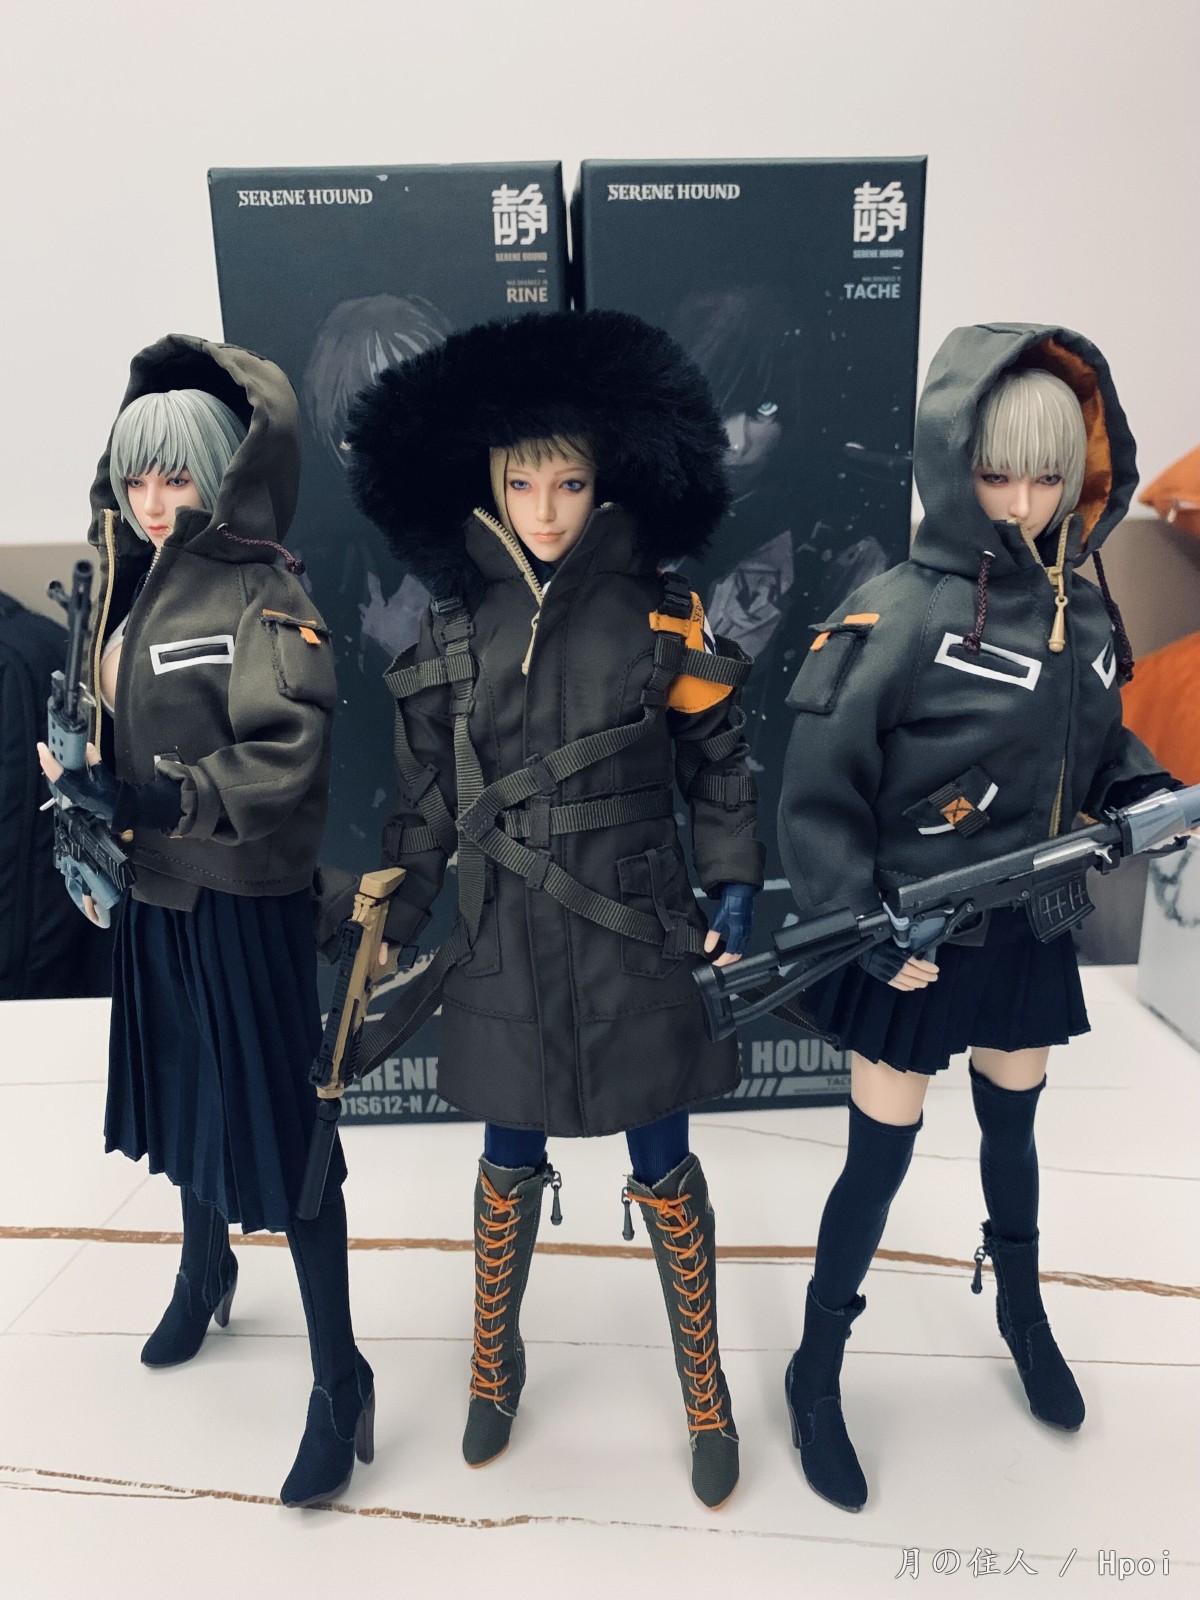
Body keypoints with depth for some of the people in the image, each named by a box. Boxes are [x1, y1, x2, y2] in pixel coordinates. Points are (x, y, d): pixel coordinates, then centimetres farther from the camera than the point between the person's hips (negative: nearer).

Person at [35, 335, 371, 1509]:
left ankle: (340, 1378, 16)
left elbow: (284, 760, -22)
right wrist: (87, 811, 6)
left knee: (276, 1123, -1)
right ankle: (204, 1269, 50)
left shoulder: (262, 596, -14)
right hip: (154, 892, 7)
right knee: (185, 1090, 22)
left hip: (243, 903, -7)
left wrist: (146, 800, -27)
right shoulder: (129, 588, 8)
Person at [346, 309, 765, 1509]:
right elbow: (425, 795, 4)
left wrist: (733, 891, -4)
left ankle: (705, 1391, 35)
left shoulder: (661, 618, -6)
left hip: (639, 936, -1)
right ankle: (494, 1365, 44)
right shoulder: (456, 628, -1)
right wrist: (392, 928, 5)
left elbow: (717, 766, 1)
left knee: (662, 1167, 12)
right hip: (508, 943, 2)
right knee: (508, 1162, 18)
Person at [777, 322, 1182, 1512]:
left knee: (1014, 1122, 24)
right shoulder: (899, 616, -19)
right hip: (913, 942, -5)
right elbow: (818, 801, -18)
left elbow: (1100, 758, 13)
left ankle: (1022, 1313, 53)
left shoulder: (1086, 612, 1)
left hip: (1025, 931, 6)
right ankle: (816, 1372, 32)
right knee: (882, 1155, 7)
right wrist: (868, 931, -23)